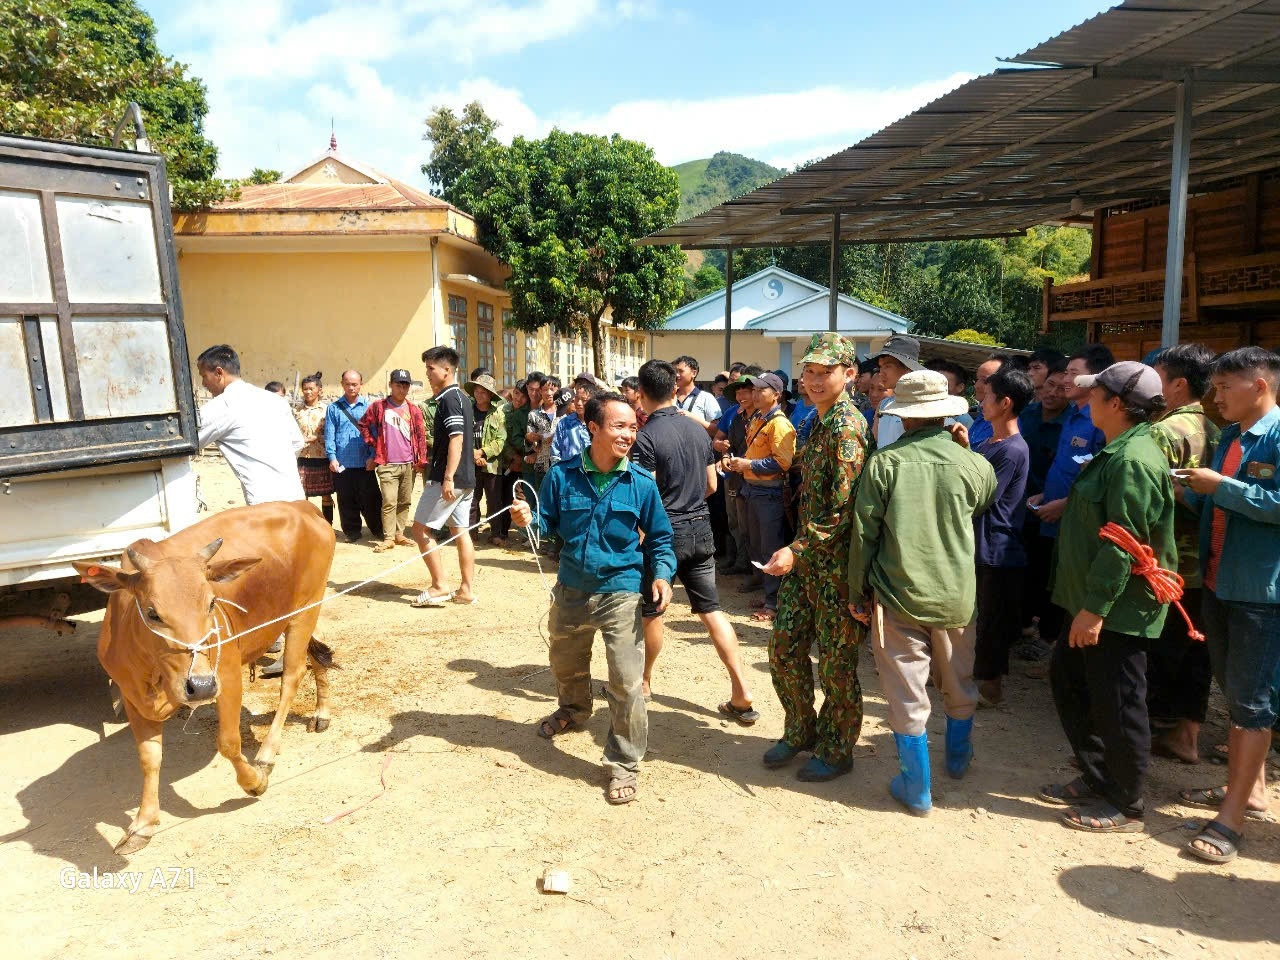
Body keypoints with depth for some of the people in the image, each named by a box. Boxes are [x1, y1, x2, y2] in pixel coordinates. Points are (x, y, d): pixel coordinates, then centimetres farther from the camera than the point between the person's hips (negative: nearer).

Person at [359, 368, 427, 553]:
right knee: (389, 502, -8)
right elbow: (363, 425, 10)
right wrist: (373, 443, 3)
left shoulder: (414, 410, 6)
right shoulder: (378, 406, 2)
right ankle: (388, 538, -4)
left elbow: (421, 436, 6)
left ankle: (399, 534, 19)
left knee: (405, 502, 8)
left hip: (409, 464, 3)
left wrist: (421, 460, 1)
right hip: (387, 464, -3)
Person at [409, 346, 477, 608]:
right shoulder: (462, 397, 16)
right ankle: (465, 589, 11)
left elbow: (456, 440, -22)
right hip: (466, 478, 9)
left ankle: (439, 587, 0)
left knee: (421, 529, -1)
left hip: (449, 478, -9)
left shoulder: (449, 398, -13)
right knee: (460, 532, 10)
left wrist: (448, 478, -24)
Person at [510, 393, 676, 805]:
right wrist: (528, 519, -20)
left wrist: (662, 574, -16)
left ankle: (624, 765, 13)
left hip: (621, 594, -3)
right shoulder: (562, 476, -7)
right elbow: (548, 523, 2)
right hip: (571, 590, 3)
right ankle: (574, 710, 59)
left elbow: (659, 538, 1)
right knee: (565, 664, 26)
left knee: (627, 683, -8)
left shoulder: (642, 483, -9)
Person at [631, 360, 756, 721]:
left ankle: (644, 681, 31)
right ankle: (741, 695, 5)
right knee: (711, 609, 8)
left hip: (663, 532, -6)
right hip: (700, 528, 6)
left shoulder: (646, 437, -15)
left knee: (651, 611, 12)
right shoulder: (699, 430, 5)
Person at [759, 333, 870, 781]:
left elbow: (844, 507, -23)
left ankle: (836, 752, 24)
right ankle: (800, 732, 34)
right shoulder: (821, 421, 13)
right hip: (806, 557, 9)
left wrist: (796, 550, -24)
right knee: (784, 647, 14)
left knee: (836, 662, 6)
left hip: (837, 563, -9)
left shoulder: (846, 426, -17)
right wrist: (797, 550, 18)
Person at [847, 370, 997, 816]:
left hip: (899, 595, -3)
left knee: (907, 695, 8)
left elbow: (864, 533, -9)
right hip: (957, 595, 3)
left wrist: (857, 591, 2)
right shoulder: (973, 464, -6)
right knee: (959, 687, 24)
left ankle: (916, 788, 19)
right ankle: (958, 757, 46)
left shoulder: (883, 462, -12)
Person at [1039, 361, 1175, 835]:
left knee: (1117, 707, 3)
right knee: (1068, 680, 19)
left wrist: (1095, 608, -24)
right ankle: (1096, 779, 33)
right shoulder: (1118, 452, 12)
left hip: (1118, 609, -11)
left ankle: (1125, 807, 19)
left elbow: (1123, 544, -25)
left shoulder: (1133, 461, -21)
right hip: (1092, 600, 11)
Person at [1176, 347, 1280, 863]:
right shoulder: (1228, 438, 11)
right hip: (1219, 584, 9)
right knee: (1234, 695, 18)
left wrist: (1219, 485, -21)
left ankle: (1231, 818, 6)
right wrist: (1190, 489, -3)